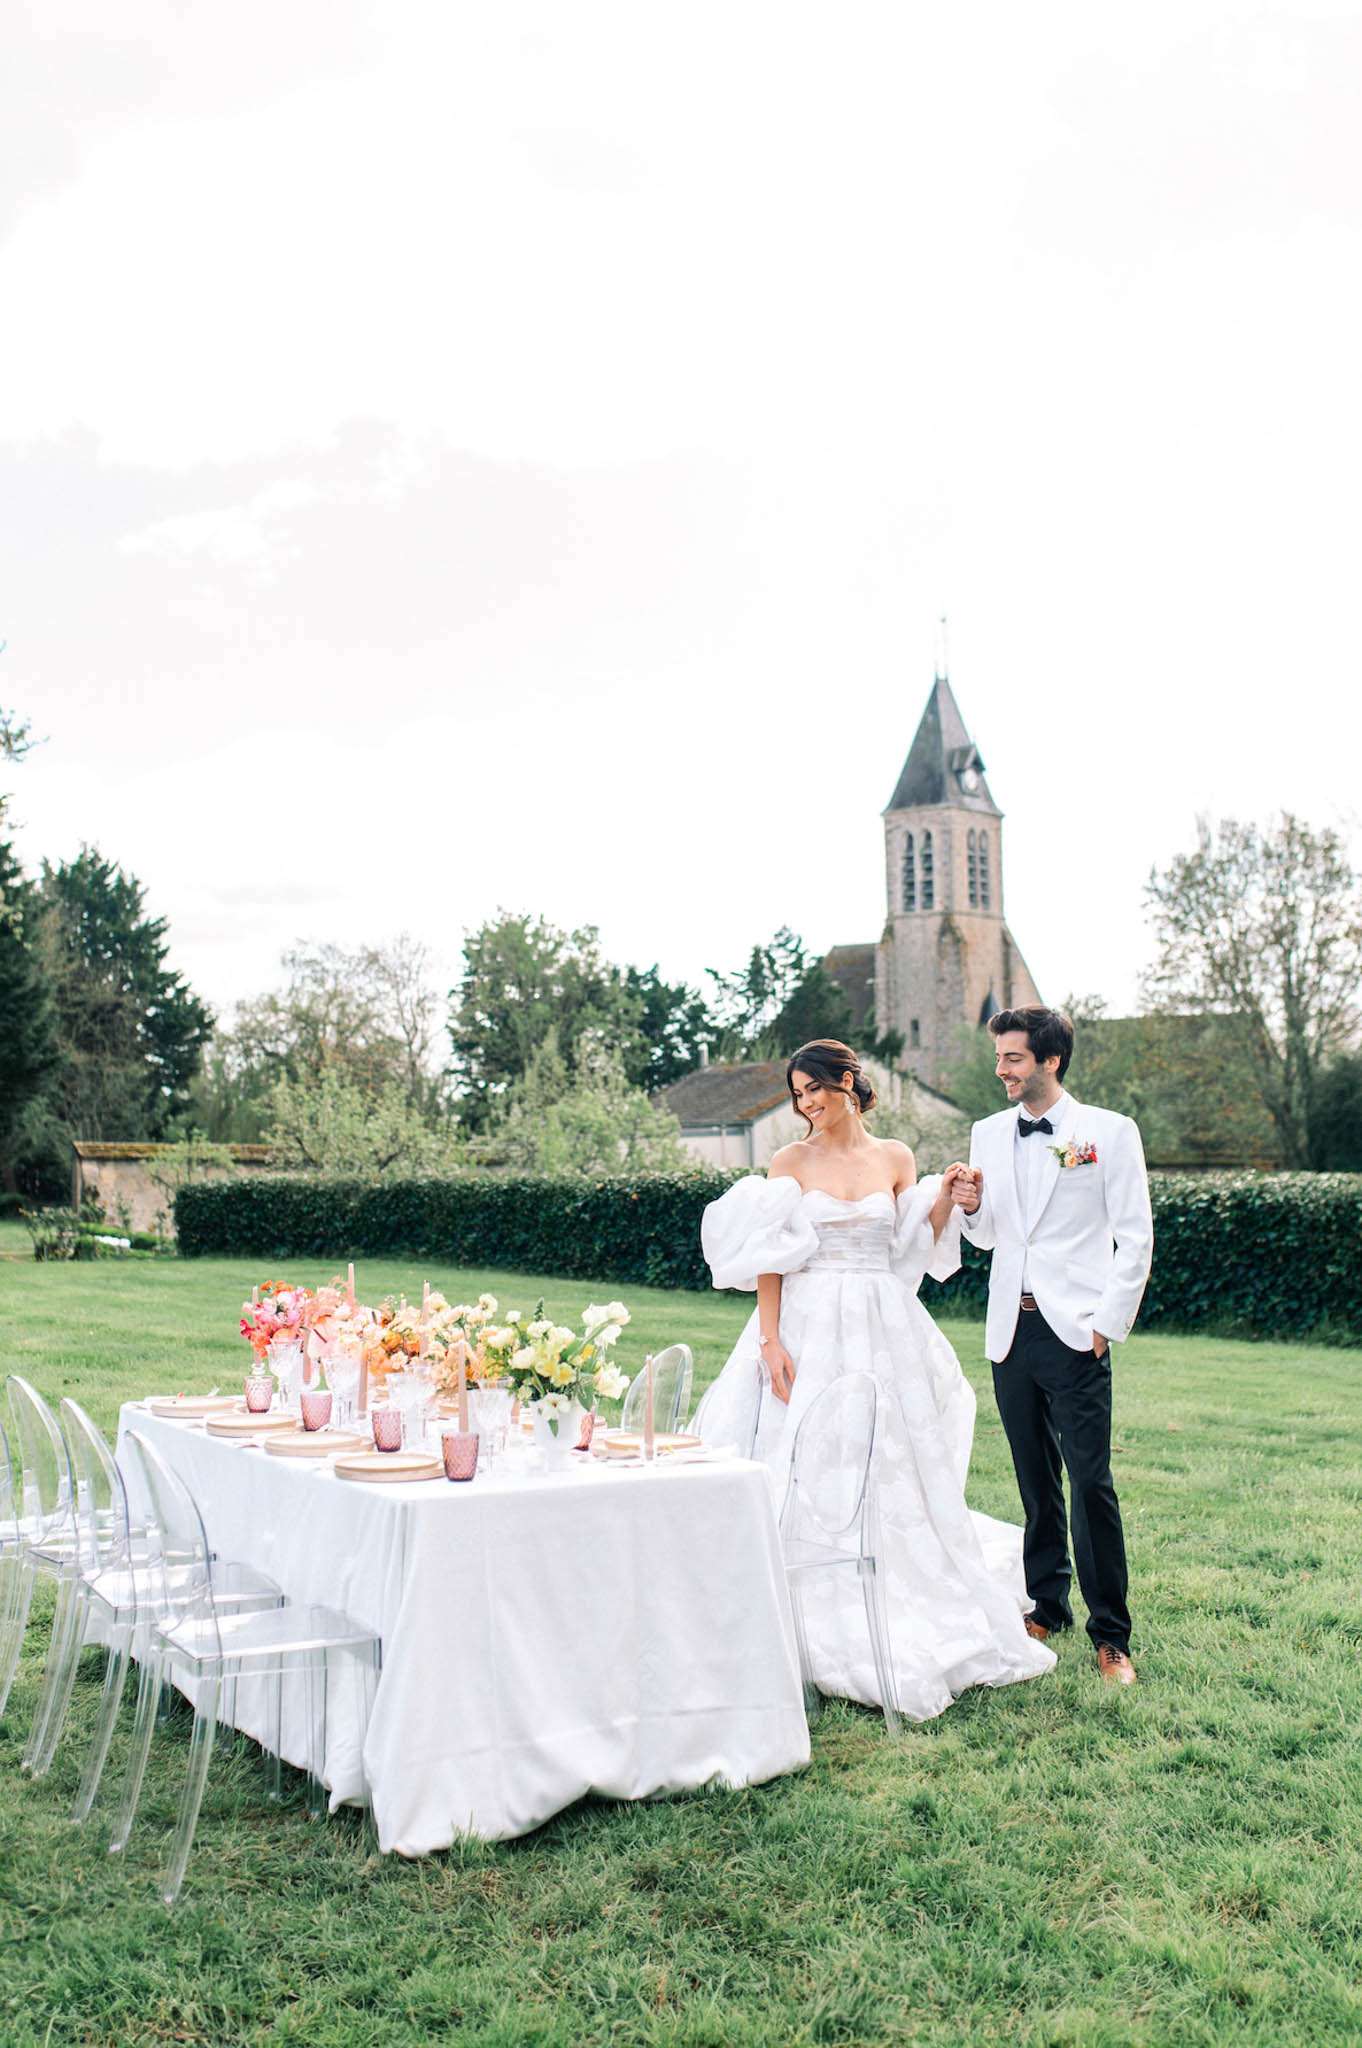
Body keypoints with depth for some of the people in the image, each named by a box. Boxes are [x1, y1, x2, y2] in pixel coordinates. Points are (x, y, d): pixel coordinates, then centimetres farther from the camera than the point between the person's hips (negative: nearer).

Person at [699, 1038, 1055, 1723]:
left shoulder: (896, 1159, 7)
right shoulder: (790, 1163, 0)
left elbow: (913, 1250, 9)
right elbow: (769, 1261, -4)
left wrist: (945, 1198, -4)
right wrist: (771, 1341, -12)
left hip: (886, 1331, 2)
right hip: (810, 1330, -2)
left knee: (896, 1475, 7)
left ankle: (915, 1633, 23)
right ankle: (830, 1633, 9)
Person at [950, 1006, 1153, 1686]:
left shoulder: (1110, 1131, -2)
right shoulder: (988, 1134, 11)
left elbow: (1136, 1238, -3)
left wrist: (1107, 1324, -9)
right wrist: (971, 1206, -4)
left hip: (1075, 1331, -4)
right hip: (1010, 1327, 5)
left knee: (1091, 1482, -7)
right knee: (1036, 1478, 12)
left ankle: (1110, 1634, 3)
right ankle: (1047, 1605, 26)